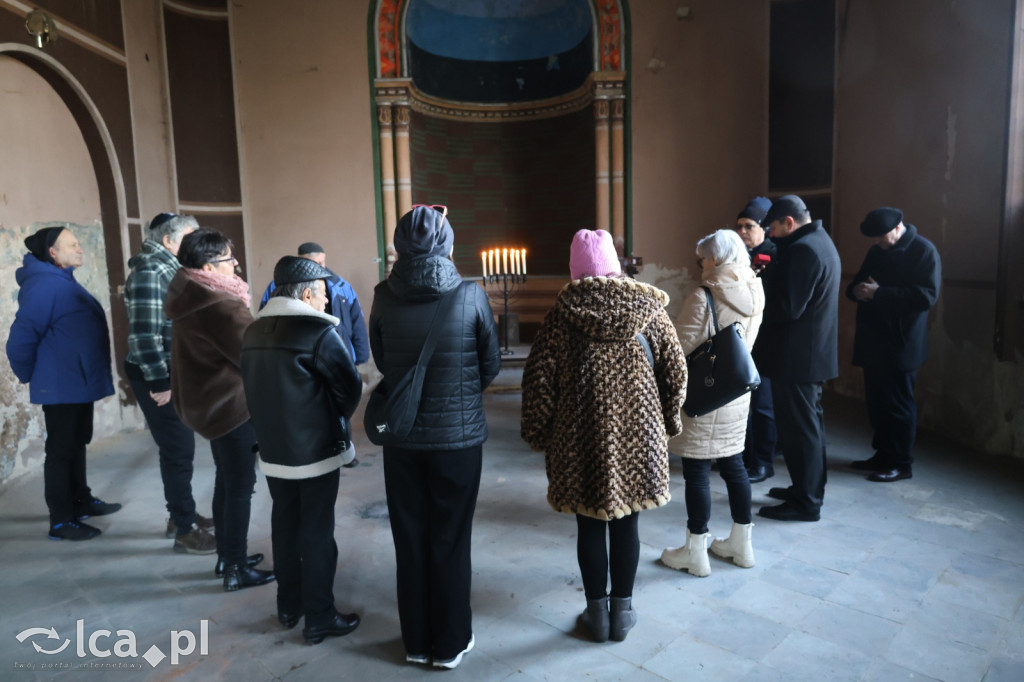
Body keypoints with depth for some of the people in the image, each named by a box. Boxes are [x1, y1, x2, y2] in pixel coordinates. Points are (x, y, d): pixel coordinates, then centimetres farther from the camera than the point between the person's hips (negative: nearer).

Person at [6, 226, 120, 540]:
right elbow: (20, 339, -22)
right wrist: (29, 376, -8)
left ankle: (82, 501, 33)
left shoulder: (64, 281, 12)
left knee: (77, 444, 19)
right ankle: (61, 521, 9)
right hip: (61, 386, -10)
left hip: (78, 382, 10)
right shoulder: (44, 286, -21)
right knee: (61, 450, -1)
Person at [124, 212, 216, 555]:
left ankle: (181, 515, 30)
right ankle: (185, 530, 9)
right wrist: (159, 381, -21)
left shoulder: (170, 268, 13)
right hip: (159, 375, -9)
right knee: (178, 450, -2)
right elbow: (144, 333, -22)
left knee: (180, 447, 17)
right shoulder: (149, 273, -17)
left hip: (175, 372, 9)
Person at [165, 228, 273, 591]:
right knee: (240, 486, 1)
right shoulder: (218, 306, -24)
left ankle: (227, 555, 32)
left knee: (226, 481, 19)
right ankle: (236, 569, 11)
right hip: (231, 404, -10)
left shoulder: (191, 300, 8)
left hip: (209, 401, 10)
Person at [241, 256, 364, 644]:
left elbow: (253, 389, 8)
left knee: (285, 526, 18)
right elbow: (350, 386, -14)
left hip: (273, 450, 7)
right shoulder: (318, 331, -16)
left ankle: (288, 606, 31)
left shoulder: (253, 332, 5)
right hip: (316, 450, -7)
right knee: (317, 532, 3)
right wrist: (336, 419, 5)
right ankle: (319, 618, 13)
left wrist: (270, 429, 13)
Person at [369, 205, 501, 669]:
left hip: (402, 437, 2)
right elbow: (490, 365, -2)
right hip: (458, 436, -2)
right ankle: (450, 643, 25)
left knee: (410, 540, 15)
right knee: (450, 542, 12)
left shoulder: (384, 297, -6)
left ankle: (416, 640, 30)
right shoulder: (470, 295, -11)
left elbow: (381, 362, 5)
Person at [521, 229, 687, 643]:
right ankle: (622, 611, 27)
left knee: (590, 527, 12)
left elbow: (539, 376, -7)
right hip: (637, 434, 2)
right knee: (626, 525, 15)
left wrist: (537, 432, 5)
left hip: (581, 436, -1)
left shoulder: (564, 312, -6)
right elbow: (675, 370, 2)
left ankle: (597, 613, 24)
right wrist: (668, 421, 16)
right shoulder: (648, 309, -1)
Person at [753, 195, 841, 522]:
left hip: (796, 355, -11)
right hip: (813, 352, 11)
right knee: (809, 424, 18)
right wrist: (770, 279, 5)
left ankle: (805, 502, 7)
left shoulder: (803, 249, -19)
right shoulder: (820, 241, 14)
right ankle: (808, 489, 31)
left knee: (798, 428, -2)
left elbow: (788, 307, -23)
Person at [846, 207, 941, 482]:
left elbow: (927, 296, -18)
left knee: (898, 403, -1)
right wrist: (857, 290, -6)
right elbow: (856, 284, 18)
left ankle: (901, 464, 9)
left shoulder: (923, 251, -8)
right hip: (873, 341, 7)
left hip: (901, 344, -7)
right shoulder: (876, 252, 14)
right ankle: (883, 455, 24)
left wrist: (879, 293, -22)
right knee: (876, 400, 11)